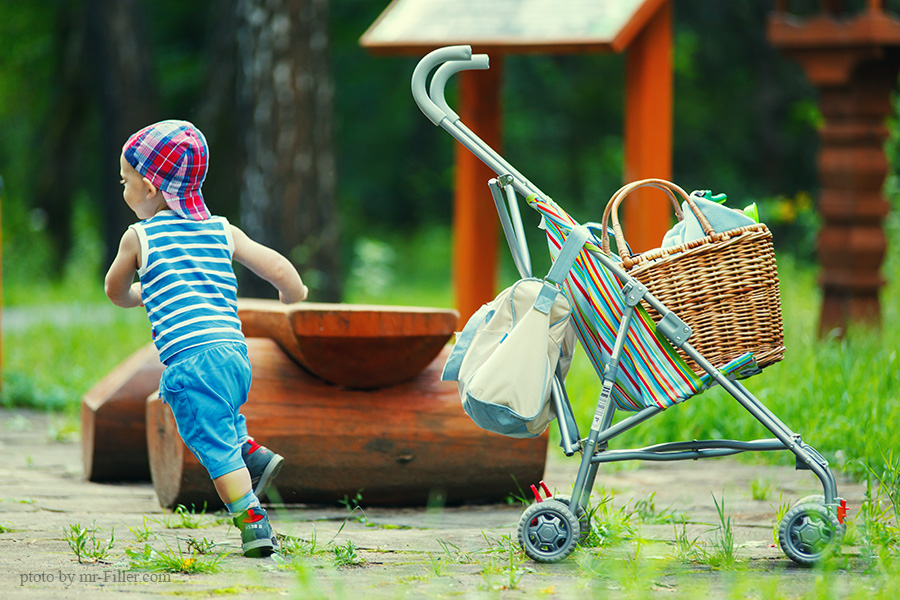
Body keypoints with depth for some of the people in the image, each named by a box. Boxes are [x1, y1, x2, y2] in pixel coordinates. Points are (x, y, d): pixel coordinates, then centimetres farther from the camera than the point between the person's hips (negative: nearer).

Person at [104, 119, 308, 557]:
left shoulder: (139, 237, 5)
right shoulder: (222, 231, 14)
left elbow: (117, 292, 22)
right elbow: (279, 269, 12)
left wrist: (138, 295, 46)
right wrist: (293, 293, 35)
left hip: (192, 357, -6)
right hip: (236, 353, 6)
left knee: (214, 446, -5)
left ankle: (253, 523, -11)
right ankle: (250, 453, 10)